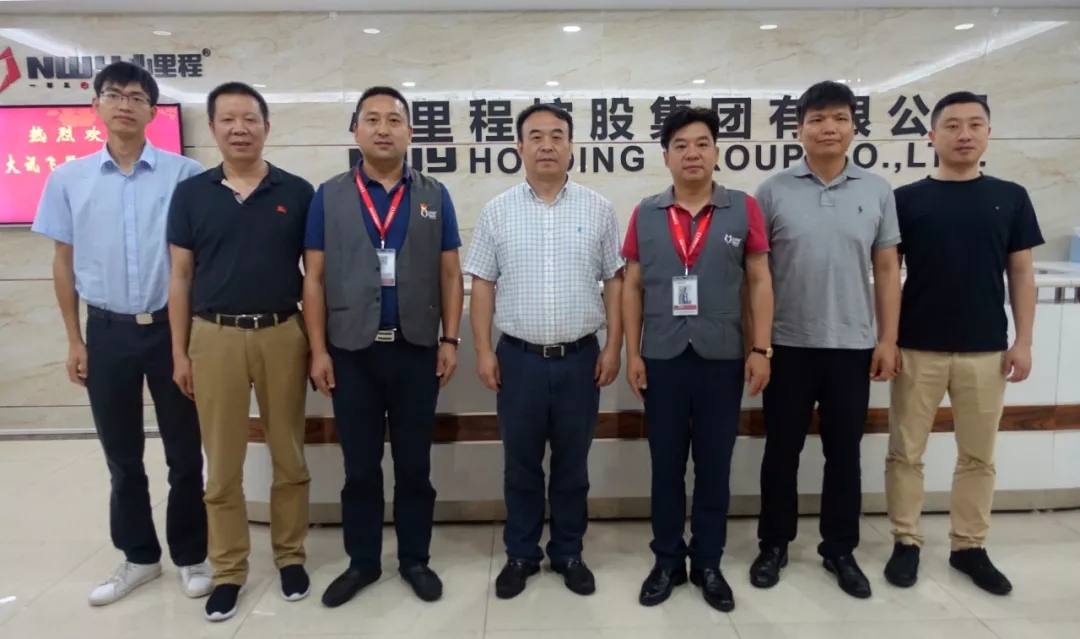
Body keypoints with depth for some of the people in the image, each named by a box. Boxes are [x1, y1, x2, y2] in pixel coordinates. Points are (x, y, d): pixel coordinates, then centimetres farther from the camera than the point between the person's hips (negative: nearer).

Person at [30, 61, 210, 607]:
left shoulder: (186, 174, -5)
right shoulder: (68, 179, 3)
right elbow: (64, 262, 7)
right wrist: (74, 341, 5)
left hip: (172, 328, -2)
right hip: (108, 332, 2)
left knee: (184, 453, 8)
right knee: (122, 457, 14)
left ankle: (191, 556, 26)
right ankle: (139, 556, 32)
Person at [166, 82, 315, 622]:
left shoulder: (297, 192, 1)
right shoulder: (190, 194, 3)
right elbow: (181, 276, 6)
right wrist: (180, 351, 3)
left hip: (282, 335, 0)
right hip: (214, 337, 1)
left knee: (289, 456, 10)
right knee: (222, 464, 9)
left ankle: (290, 555, 28)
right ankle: (228, 570, 25)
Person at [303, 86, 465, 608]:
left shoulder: (434, 196, 5)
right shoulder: (329, 196, 3)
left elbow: (450, 274, 4)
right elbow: (314, 279, 2)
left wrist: (450, 340, -2)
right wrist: (318, 350, -3)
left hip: (416, 350, 0)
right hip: (351, 351, 0)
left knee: (414, 464, 11)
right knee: (360, 466, 12)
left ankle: (414, 559, 28)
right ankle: (362, 561, 28)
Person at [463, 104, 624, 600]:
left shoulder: (598, 210, 3)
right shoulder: (498, 211, 2)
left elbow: (615, 281, 4)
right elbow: (482, 284, 2)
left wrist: (613, 346, -2)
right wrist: (483, 351, -3)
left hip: (580, 357, 0)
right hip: (519, 356, 0)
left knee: (572, 464, 12)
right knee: (521, 464, 12)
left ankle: (568, 553, 29)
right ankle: (521, 554, 28)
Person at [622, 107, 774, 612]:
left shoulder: (743, 209, 1)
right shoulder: (645, 214, 4)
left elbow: (760, 282, 2)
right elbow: (632, 288, 5)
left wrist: (761, 349, -4)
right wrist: (632, 353, 0)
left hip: (723, 358, 0)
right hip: (662, 359, 1)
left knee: (714, 466, 10)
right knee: (666, 466, 11)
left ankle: (708, 563, 26)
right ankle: (667, 561, 27)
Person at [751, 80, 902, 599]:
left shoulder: (877, 192, 4)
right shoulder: (773, 192, -2)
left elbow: (886, 270, 7)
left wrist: (888, 339, 1)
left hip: (853, 346, 2)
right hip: (788, 346, -1)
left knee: (844, 452, 12)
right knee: (782, 450, 10)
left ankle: (840, 550, 28)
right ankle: (774, 544, 26)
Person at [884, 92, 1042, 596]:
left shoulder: (1011, 198, 5)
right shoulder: (907, 199, -1)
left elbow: (1021, 274, 7)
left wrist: (1023, 340, 0)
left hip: (986, 349, 2)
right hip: (917, 348, -2)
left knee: (978, 455, 12)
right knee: (906, 452, 5)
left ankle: (970, 546, 27)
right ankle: (906, 542, 20)